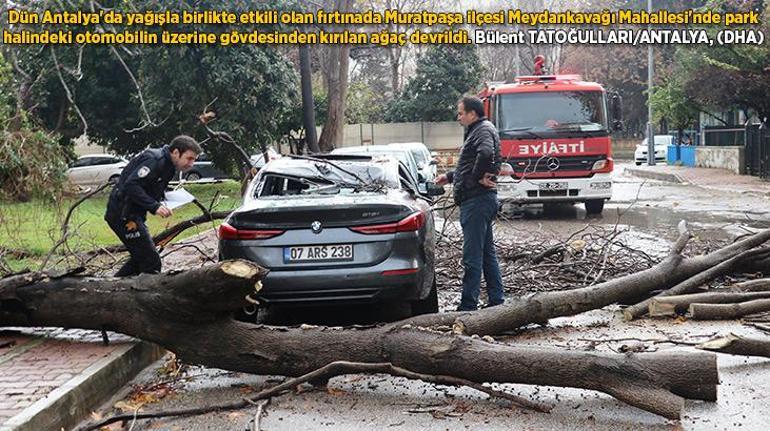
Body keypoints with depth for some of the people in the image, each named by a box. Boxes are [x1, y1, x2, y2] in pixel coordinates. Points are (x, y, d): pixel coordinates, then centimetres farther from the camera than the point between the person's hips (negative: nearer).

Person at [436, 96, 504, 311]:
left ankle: (468, 305, -7)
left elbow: (486, 154, -32)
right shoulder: (477, 130, 23)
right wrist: (449, 177, 30)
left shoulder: (483, 130, -10)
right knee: (487, 252, 13)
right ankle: (496, 300, 19)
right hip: (479, 199, 11)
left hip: (477, 200, -11)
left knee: (472, 256, -9)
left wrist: (478, 177, -20)